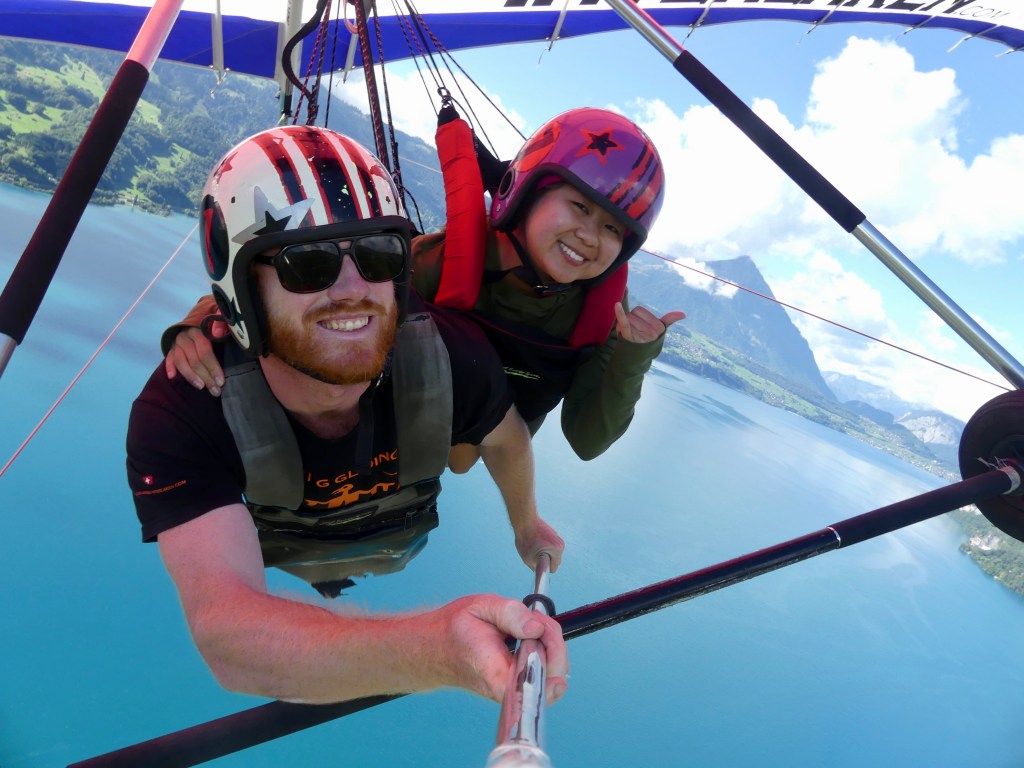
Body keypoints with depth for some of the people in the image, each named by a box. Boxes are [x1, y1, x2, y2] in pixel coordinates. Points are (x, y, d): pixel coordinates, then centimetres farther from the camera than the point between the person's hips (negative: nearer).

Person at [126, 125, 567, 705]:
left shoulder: (454, 356, -38)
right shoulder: (176, 415, -42)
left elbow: (506, 439, -14)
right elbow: (225, 635, -54)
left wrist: (527, 524, 5)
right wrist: (433, 649, -73)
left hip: (407, 532, 2)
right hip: (279, 554, -1)